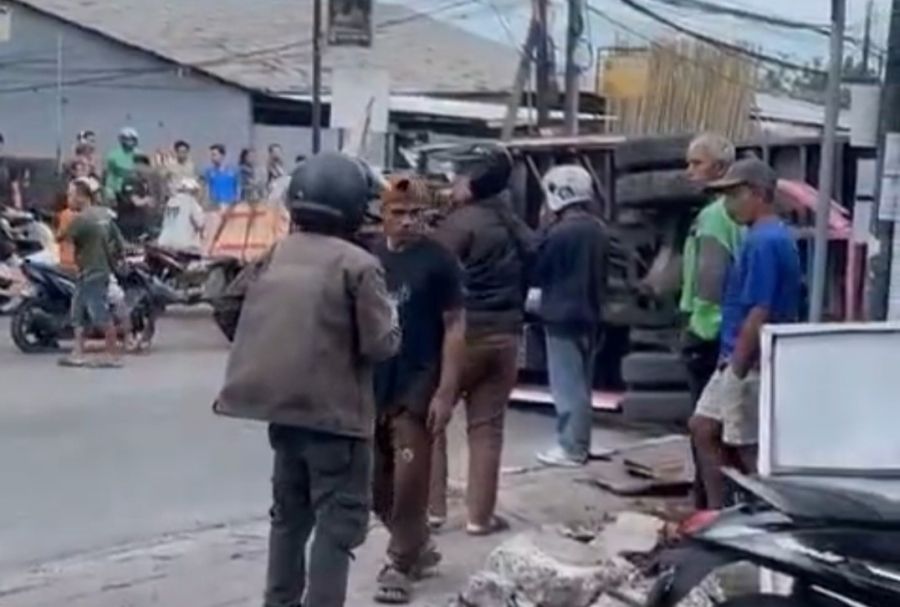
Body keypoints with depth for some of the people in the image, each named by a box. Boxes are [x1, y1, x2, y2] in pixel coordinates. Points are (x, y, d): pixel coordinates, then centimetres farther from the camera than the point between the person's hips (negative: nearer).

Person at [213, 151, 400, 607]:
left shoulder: (274, 256, 6)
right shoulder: (357, 265, -13)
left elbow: (248, 330, 9)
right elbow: (382, 344, -13)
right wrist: (390, 317, 6)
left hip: (280, 403, 7)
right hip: (335, 409, -7)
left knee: (289, 513, 20)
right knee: (338, 521, 3)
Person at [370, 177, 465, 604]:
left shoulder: (438, 261, -6)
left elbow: (455, 327, -7)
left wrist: (445, 392, -13)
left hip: (418, 389, -5)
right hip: (372, 387, 5)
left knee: (409, 481, -2)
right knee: (376, 482, 11)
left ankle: (399, 564, 14)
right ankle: (417, 546, 31)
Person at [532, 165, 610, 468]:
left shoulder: (559, 232, -18)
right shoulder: (598, 229, 7)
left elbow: (537, 273, -8)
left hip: (563, 316, -8)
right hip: (591, 314, 8)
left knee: (567, 385, -3)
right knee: (582, 383, 15)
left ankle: (570, 448, 0)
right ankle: (580, 444, 23)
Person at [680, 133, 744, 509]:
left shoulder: (713, 216, -14)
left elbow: (710, 281, -21)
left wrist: (699, 330, -16)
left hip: (709, 334, -9)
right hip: (730, 332, 9)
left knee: (706, 426, -3)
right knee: (725, 424, 14)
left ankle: (709, 504, 1)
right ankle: (724, 499, 22)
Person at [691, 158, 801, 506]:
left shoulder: (764, 241, -20)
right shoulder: (771, 236, 12)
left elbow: (759, 313, -24)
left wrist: (737, 369, -19)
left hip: (751, 364, -10)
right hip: (738, 360, 10)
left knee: (748, 449, 0)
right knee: (702, 428, 16)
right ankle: (718, 512, 23)